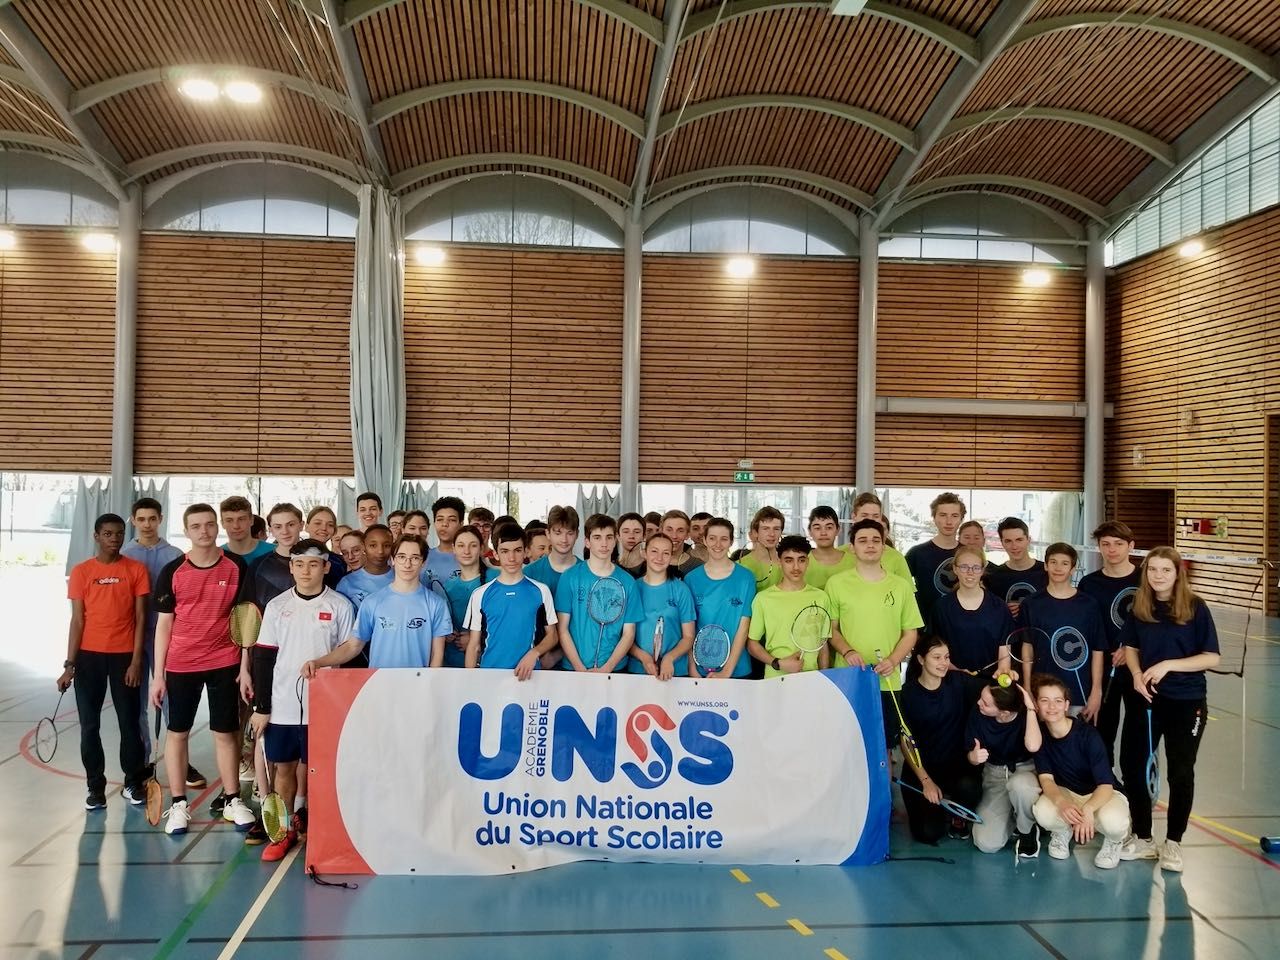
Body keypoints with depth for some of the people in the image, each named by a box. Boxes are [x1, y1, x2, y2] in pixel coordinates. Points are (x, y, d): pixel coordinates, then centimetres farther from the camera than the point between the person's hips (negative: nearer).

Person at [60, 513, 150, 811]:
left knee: (129, 722, 5)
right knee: (90, 725, 5)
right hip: (89, 656, 1)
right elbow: (77, 620, 1)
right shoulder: (81, 572, 1)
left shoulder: (136, 570, 0)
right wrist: (69, 664, -4)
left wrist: (136, 661, -7)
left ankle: (134, 783, 17)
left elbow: (141, 618, -1)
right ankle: (95, 786, 16)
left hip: (125, 656, -1)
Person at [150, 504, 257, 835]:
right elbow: (163, 624, 2)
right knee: (177, 732, 8)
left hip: (225, 663, 0)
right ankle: (178, 803, 19)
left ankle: (231, 800, 18)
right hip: (180, 665, 1)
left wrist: (246, 667, -3)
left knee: (226, 732, 7)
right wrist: (157, 675, -1)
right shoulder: (172, 571, -2)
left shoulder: (236, 566, -3)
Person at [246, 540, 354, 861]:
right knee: (283, 768, 11)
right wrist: (261, 706, 0)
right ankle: (286, 829, 24)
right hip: (281, 705, 2)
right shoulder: (277, 606, 2)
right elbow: (263, 658, 4)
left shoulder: (340, 606, -3)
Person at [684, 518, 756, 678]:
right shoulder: (692, 579, 0)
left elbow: (743, 626, -6)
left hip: (737, 670, -1)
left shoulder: (745, 578, -4)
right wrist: (692, 669, -9)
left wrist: (727, 671, -13)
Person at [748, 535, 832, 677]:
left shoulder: (820, 597, 3)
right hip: (775, 678, -2)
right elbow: (752, 643, 0)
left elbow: (823, 644, 11)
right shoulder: (763, 598, -5)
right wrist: (778, 664, -12)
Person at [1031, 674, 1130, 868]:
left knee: (1113, 821, -38)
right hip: (1065, 793, 2)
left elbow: (1106, 785, -26)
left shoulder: (1088, 735, -24)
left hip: (1100, 794, -2)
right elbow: (1046, 779, -16)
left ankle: (1114, 840, 2)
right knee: (1043, 812, -33)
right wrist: (1061, 802, -40)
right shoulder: (1039, 733, -12)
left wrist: (1087, 808, -48)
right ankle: (1063, 831, 6)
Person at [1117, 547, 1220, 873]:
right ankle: (1142, 838, 23)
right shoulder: (1139, 607, -1)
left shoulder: (1195, 608, -11)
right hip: (1145, 698, 3)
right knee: (1133, 766, 7)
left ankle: (1173, 842, 25)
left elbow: (1212, 658, -12)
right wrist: (1137, 674, -11)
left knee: (1180, 773, 8)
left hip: (1187, 702, -3)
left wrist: (1168, 665, -21)